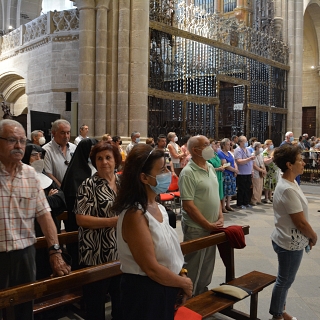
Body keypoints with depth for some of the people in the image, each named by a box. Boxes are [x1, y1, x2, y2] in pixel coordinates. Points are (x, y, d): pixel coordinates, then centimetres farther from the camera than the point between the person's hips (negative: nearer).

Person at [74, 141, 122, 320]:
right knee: (95, 300, 10)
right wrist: (113, 221, -21)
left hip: (122, 251, 5)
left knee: (122, 297, 20)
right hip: (97, 254, -5)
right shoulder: (88, 186, -11)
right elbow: (81, 219, -16)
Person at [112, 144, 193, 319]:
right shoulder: (135, 215, -24)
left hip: (166, 289, 8)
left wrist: (182, 275, 0)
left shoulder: (159, 208, 3)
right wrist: (185, 283, -10)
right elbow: (152, 269, -23)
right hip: (145, 293, -8)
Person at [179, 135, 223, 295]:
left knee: (208, 265, 21)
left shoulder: (210, 167, 7)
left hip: (212, 227, 8)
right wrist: (208, 225, -16)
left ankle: (204, 293, 40)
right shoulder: (188, 173, -19)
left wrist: (220, 217, 3)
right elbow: (188, 205, -22)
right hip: (196, 228, -8)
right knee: (194, 268, 6)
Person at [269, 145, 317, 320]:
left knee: (285, 279, 22)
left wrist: (308, 236, 8)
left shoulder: (289, 183, 4)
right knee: (285, 280, 9)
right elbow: (301, 222, -23)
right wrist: (313, 237, -6)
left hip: (288, 240, 9)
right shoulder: (288, 190, -28)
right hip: (290, 243, -9)